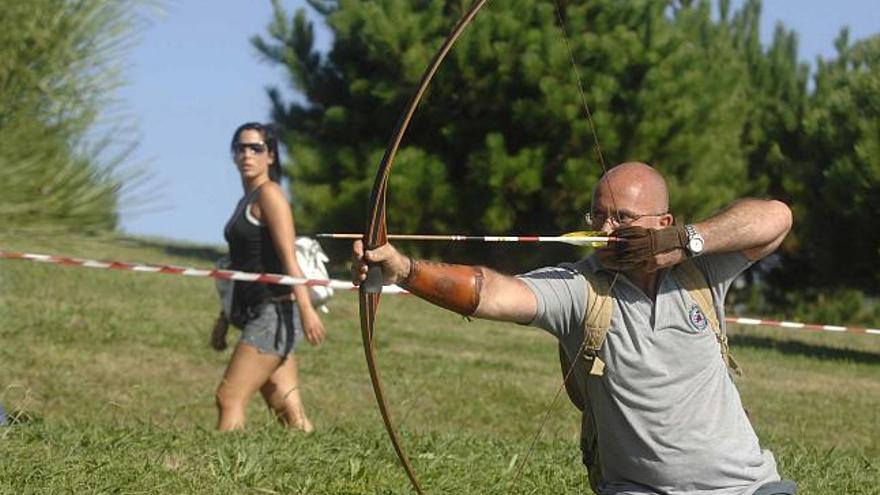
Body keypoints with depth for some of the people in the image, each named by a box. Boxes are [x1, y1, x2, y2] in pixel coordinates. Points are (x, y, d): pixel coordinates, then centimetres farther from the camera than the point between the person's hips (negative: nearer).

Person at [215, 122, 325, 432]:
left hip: (274, 312, -9)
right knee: (288, 412, 4)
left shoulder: (269, 194, -6)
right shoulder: (246, 200, 20)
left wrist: (306, 309, -23)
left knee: (229, 397, -11)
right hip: (258, 313, 9)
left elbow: (288, 257, -16)